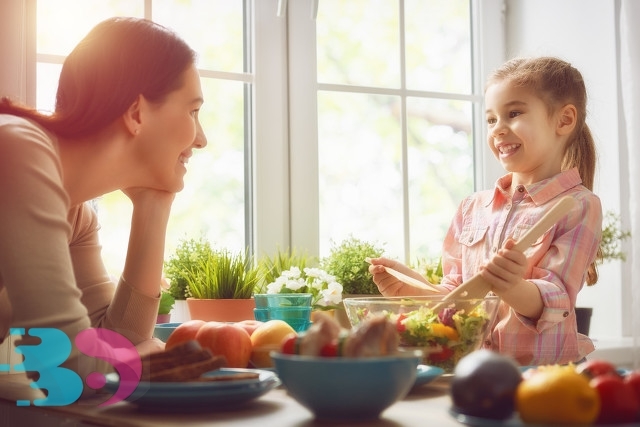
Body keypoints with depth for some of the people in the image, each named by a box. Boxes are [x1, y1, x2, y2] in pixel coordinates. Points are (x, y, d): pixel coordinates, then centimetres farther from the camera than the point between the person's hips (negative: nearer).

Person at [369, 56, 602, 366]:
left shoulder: (579, 207, 0)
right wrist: (411, 287, 1)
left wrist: (514, 289, -30)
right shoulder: (473, 207, 15)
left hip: (543, 371, -3)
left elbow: (555, 301, -10)